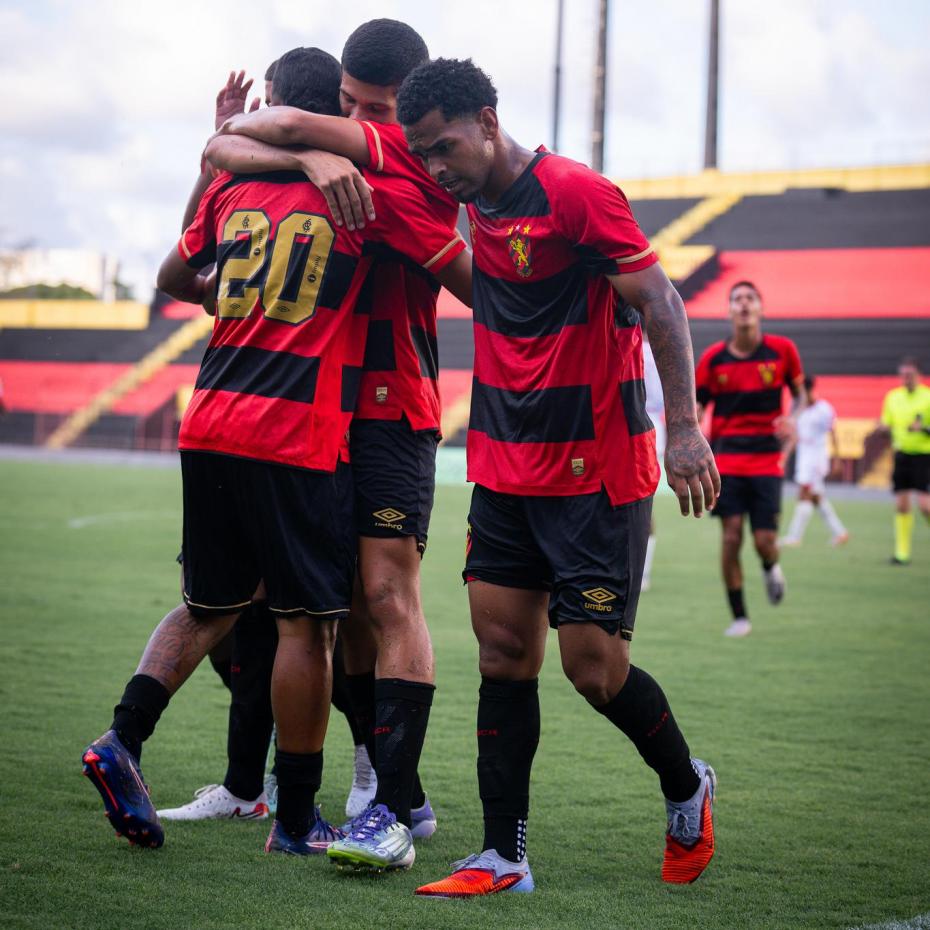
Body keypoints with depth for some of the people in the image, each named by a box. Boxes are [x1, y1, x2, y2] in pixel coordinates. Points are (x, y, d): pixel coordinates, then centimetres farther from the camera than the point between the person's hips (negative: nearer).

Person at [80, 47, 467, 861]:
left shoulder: (234, 184, 11)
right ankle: (296, 818, 9)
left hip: (211, 426, 5)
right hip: (301, 440, -5)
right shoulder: (375, 189, -4)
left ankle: (123, 739, 2)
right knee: (308, 624, 3)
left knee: (209, 606, 19)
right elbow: (471, 278, -3)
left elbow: (173, 278, 25)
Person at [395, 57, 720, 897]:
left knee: (596, 669, -4)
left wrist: (683, 426, -22)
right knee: (504, 658, 3)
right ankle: (504, 857, 8)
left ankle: (687, 790, 23)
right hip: (505, 473, 7)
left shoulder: (576, 193, -15)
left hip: (596, 475, -7)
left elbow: (659, 301, -16)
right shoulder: (476, 195, 9)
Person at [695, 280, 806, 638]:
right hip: (725, 458, 0)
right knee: (731, 536, -7)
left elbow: (800, 392, 13)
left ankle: (771, 568, 34)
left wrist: (791, 420, -8)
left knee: (765, 540, -5)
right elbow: (695, 408, 6)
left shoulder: (782, 349, -1)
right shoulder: (713, 358, -1)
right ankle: (739, 616, 5)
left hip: (766, 459, 0)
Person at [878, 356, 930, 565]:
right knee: (901, 505, 3)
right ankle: (902, 552, 9)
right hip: (901, 454, 4)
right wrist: (885, 428, -6)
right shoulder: (893, 397, 9)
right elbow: (886, 425, 16)